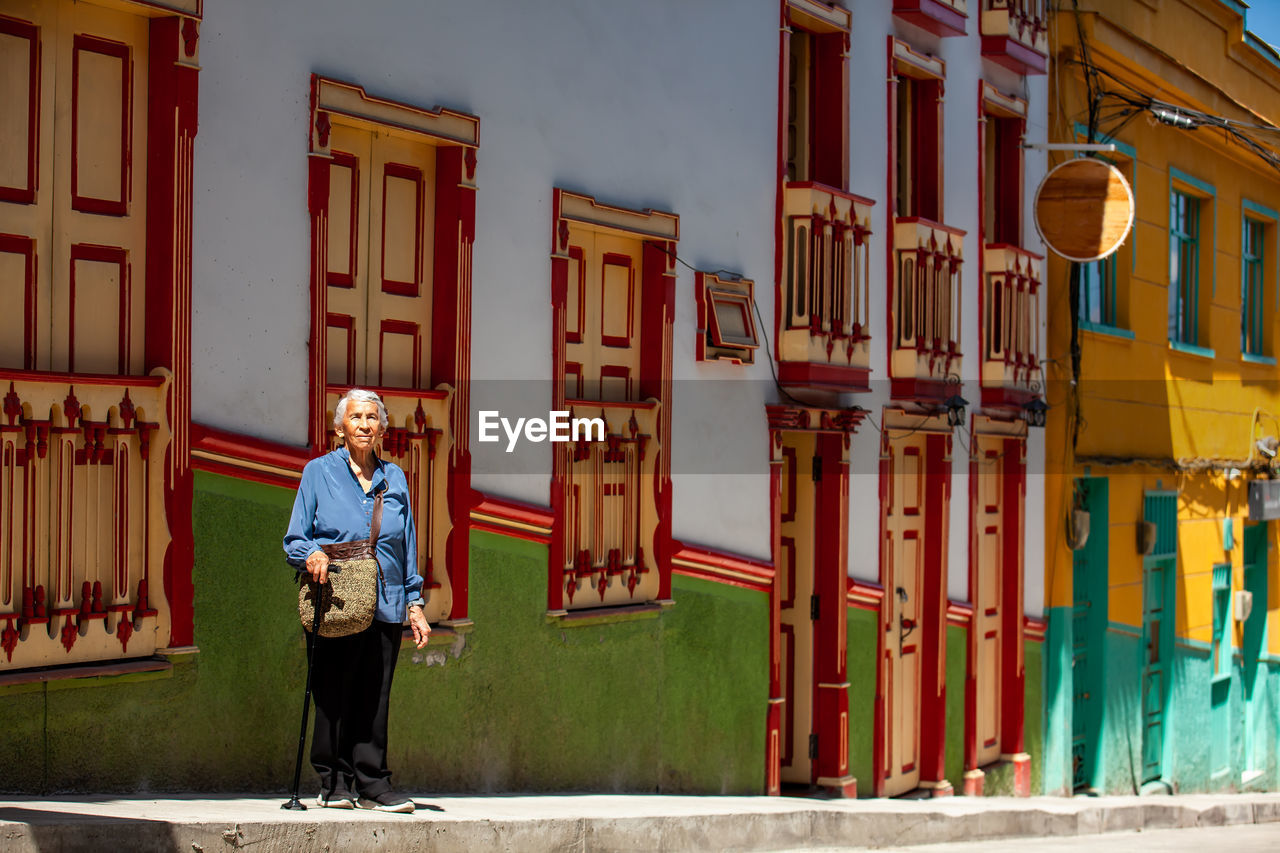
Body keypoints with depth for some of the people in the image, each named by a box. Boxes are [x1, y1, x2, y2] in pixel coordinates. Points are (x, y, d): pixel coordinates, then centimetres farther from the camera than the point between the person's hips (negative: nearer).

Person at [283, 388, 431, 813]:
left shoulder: (393, 478, 16)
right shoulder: (319, 472, 7)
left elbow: (408, 546, 17)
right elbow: (295, 539, 6)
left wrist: (415, 604, 11)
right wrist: (312, 554, -17)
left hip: (386, 606, 3)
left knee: (375, 699, 1)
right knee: (334, 697, -2)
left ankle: (372, 785, 6)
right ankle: (333, 782, 6)